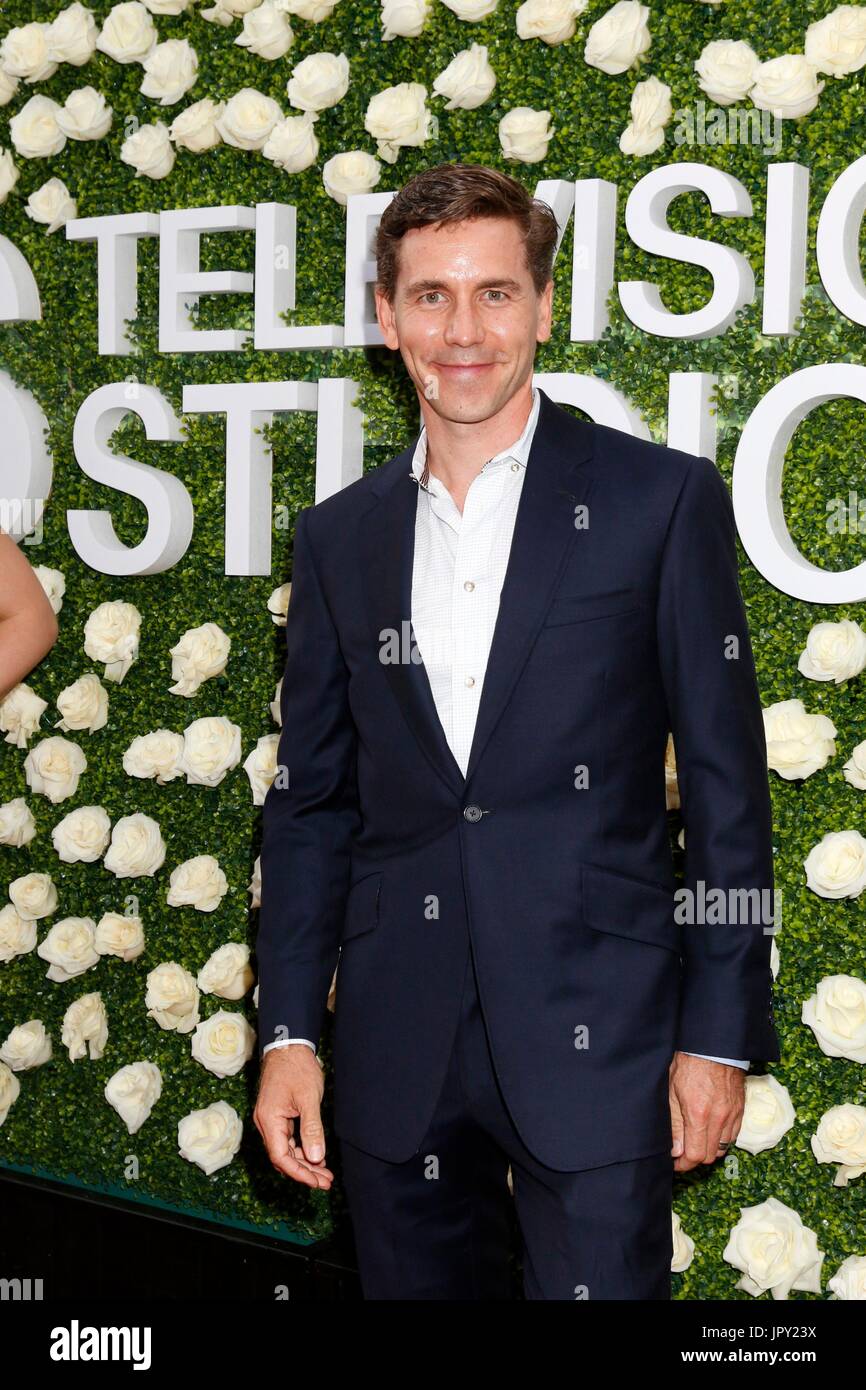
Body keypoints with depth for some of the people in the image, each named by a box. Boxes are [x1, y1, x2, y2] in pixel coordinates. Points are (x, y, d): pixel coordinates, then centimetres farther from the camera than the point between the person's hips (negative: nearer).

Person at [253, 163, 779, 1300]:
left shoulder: (663, 500, -3)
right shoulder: (340, 535, 9)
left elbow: (725, 782, -3)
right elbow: (311, 800, 11)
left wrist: (720, 1034, -5)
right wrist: (289, 1033, 5)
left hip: (595, 1036, -3)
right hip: (396, 1052, 4)